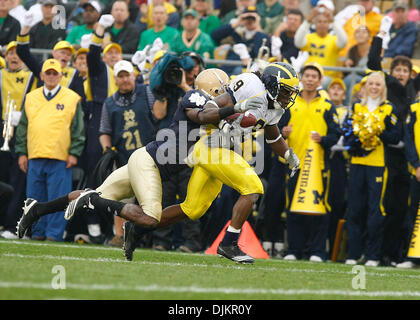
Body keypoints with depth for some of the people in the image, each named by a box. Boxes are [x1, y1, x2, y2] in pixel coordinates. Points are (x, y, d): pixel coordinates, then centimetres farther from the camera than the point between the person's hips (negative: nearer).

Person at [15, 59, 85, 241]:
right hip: (35, 157, 3)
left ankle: (54, 234, -1)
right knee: (35, 198, 5)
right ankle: (38, 232, 13)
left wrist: (74, 153, -2)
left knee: (57, 198, -5)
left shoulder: (71, 99, 5)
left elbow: (78, 130, 5)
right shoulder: (31, 98, 14)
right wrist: (21, 152, 9)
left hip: (60, 158, -3)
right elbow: (22, 128, 16)